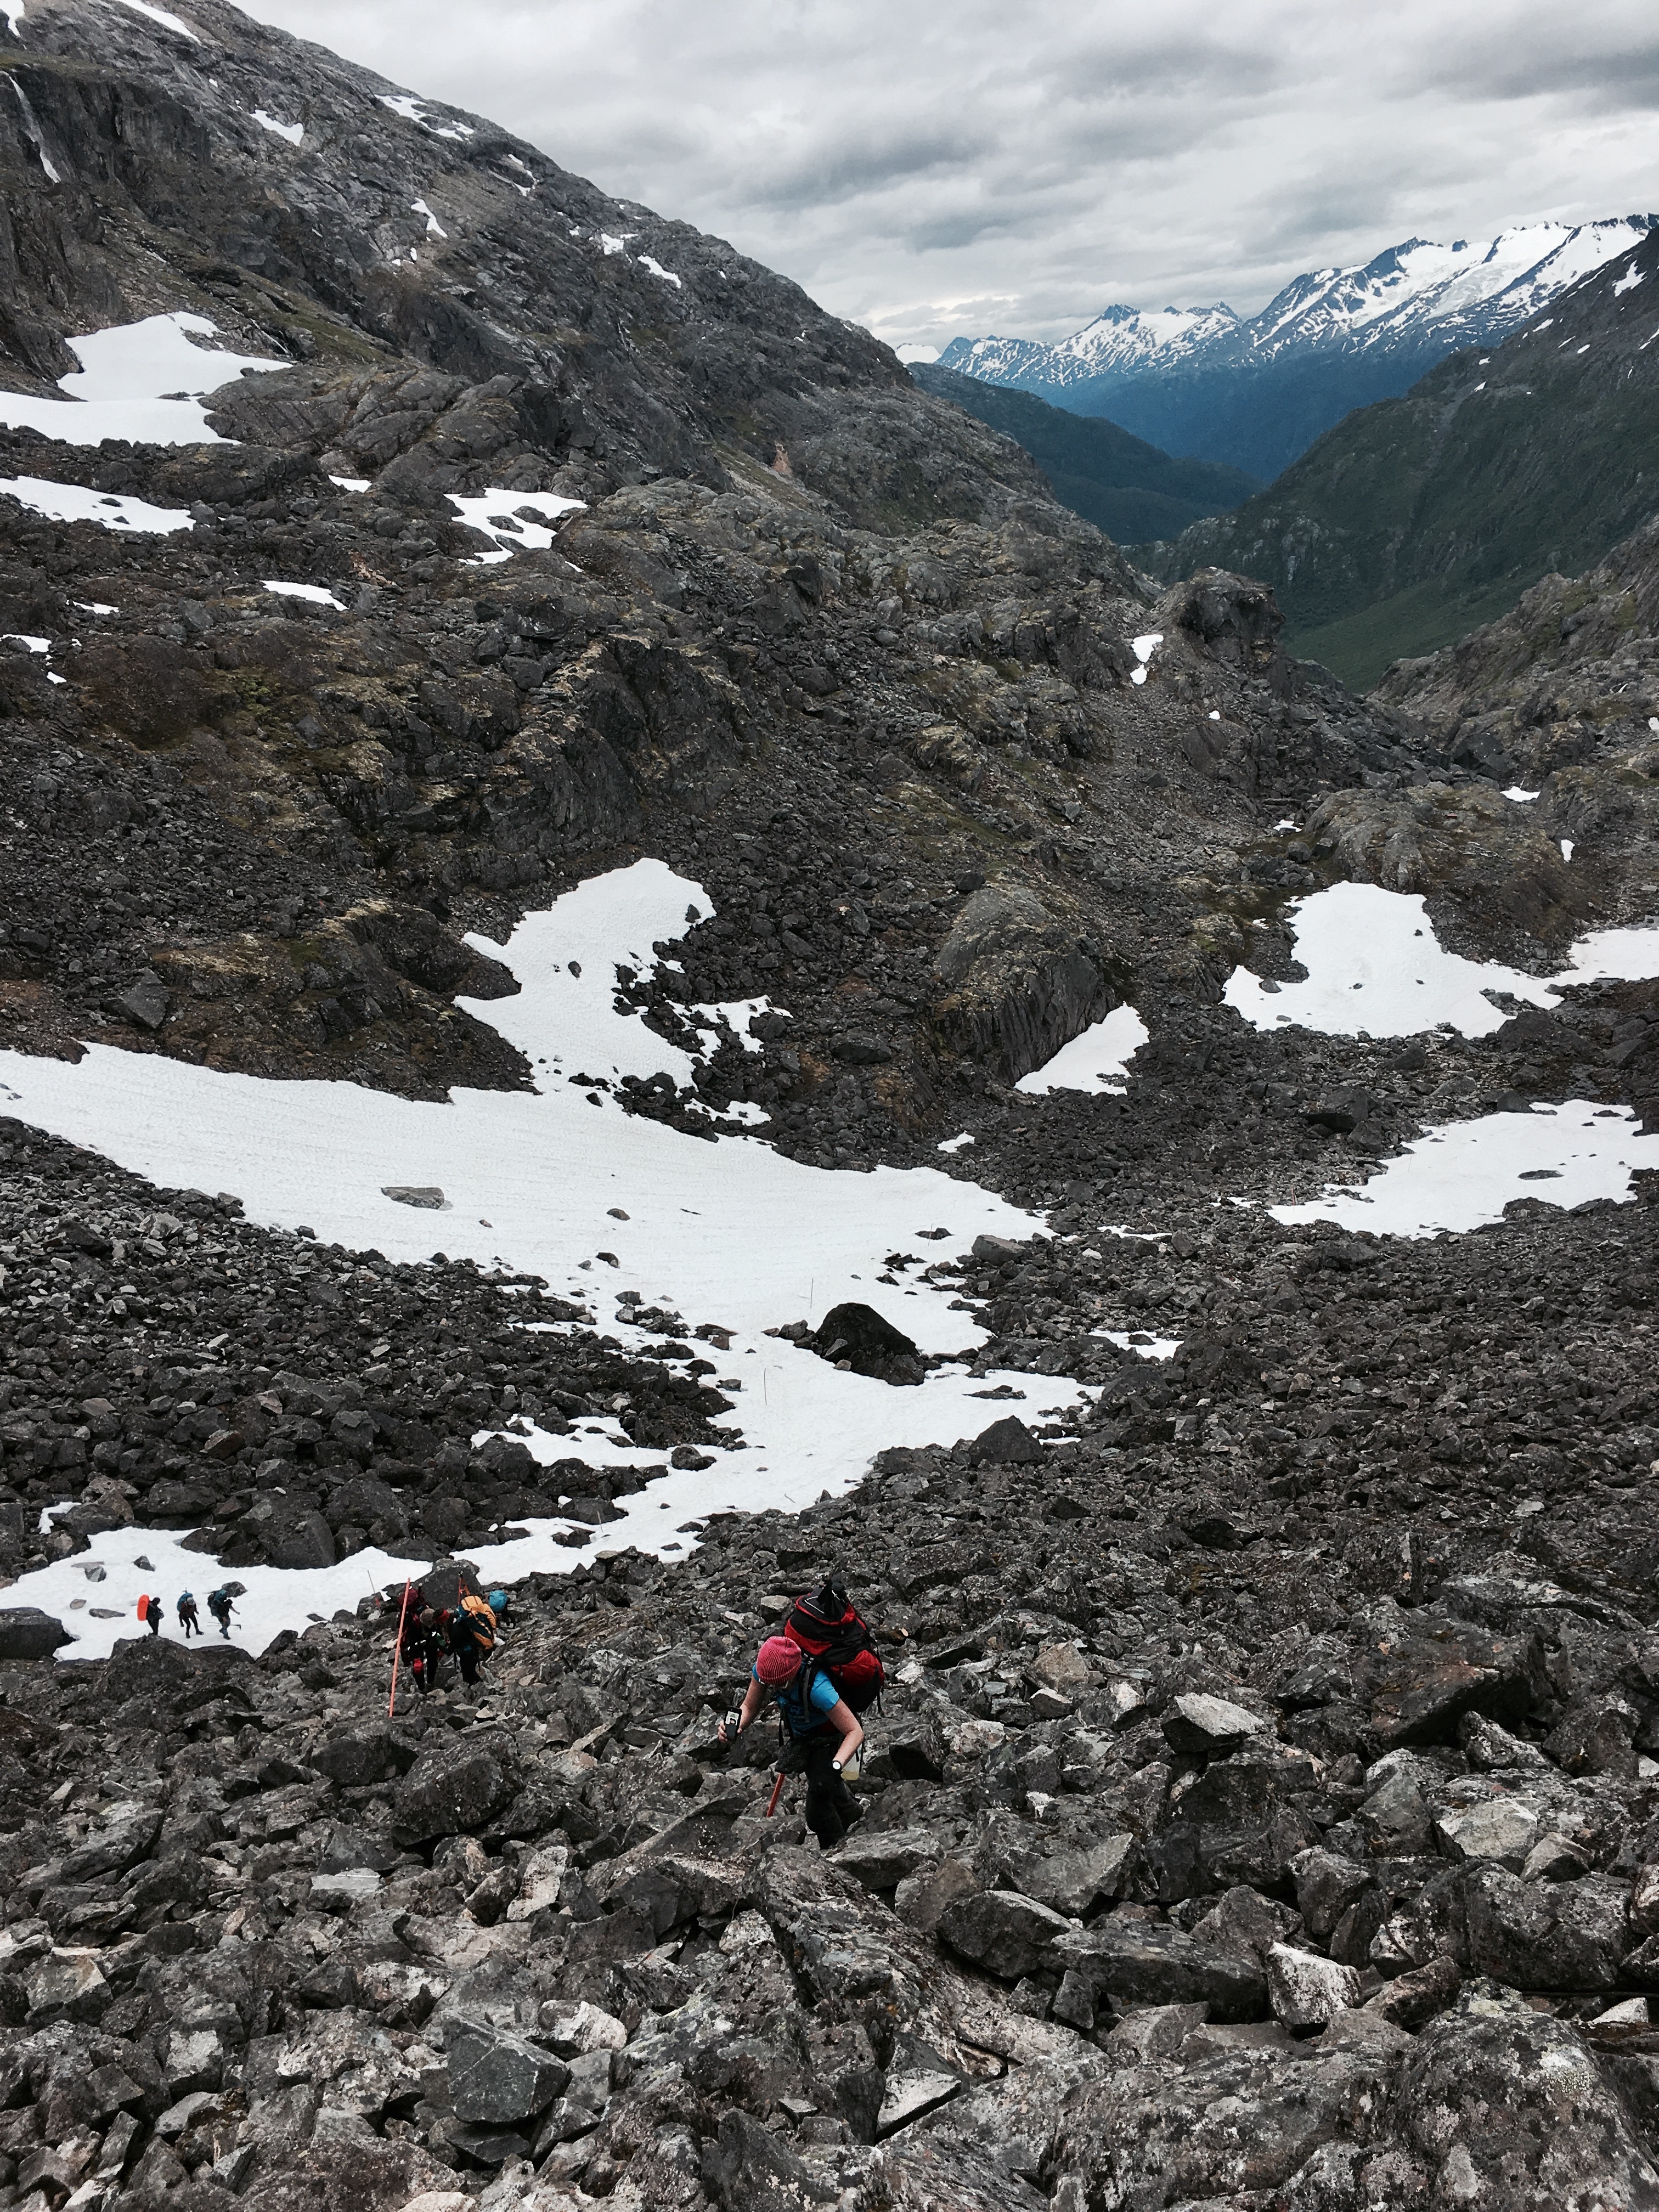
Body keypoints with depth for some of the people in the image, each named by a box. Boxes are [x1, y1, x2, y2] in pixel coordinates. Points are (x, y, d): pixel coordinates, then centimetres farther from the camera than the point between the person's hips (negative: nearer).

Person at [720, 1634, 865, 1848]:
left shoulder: (817, 1687, -45)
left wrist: (836, 1765, -55)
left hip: (830, 1738, -6)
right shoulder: (764, 1668, -29)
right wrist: (734, 1728, -35)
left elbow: (855, 1731, -40)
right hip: (801, 1735, 6)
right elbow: (749, 1707, -14)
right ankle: (851, 1814, 55)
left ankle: (833, 1850, 13)